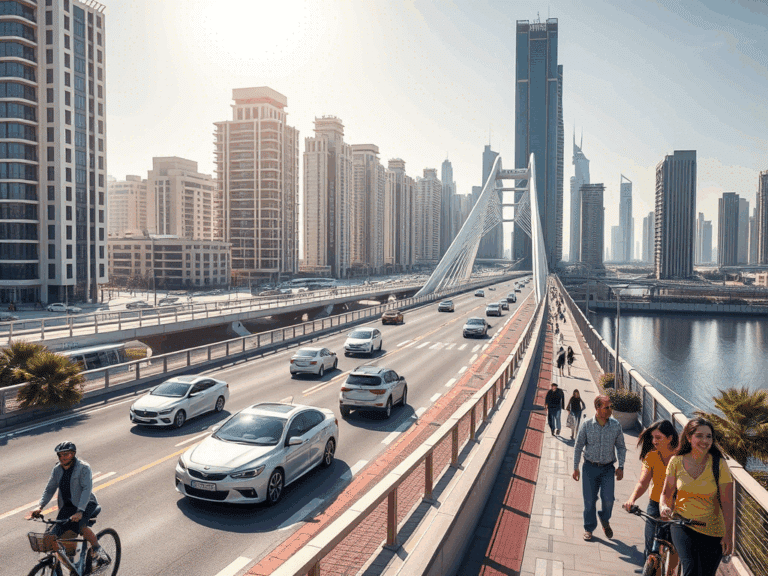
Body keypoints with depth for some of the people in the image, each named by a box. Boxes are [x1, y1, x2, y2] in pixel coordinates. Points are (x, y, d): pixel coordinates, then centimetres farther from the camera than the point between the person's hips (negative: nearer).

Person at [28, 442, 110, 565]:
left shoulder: (83, 467, -14)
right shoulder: (57, 470, 4)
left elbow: (87, 489, -24)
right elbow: (49, 489, 3)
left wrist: (80, 511, -37)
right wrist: (40, 506, -16)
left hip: (86, 504, -5)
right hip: (67, 507, 5)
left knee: (81, 526, -34)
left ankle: (97, 549, -12)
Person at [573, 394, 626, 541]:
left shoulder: (616, 425, -4)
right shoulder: (586, 425, -9)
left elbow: (621, 447, 9)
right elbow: (578, 447, 1)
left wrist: (621, 466, 2)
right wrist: (575, 468, 3)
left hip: (608, 468, 1)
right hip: (590, 467, -1)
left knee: (608, 498, -8)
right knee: (589, 500, 4)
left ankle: (605, 520, 25)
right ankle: (589, 528, 25)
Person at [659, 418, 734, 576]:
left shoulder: (719, 465, -10)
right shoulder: (677, 462, -5)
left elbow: (727, 504, -7)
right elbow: (666, 493, 3)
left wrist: (728, 535, -9)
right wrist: (664, 507, -18)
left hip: (712, 530, 0)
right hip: (682, 524, 0)